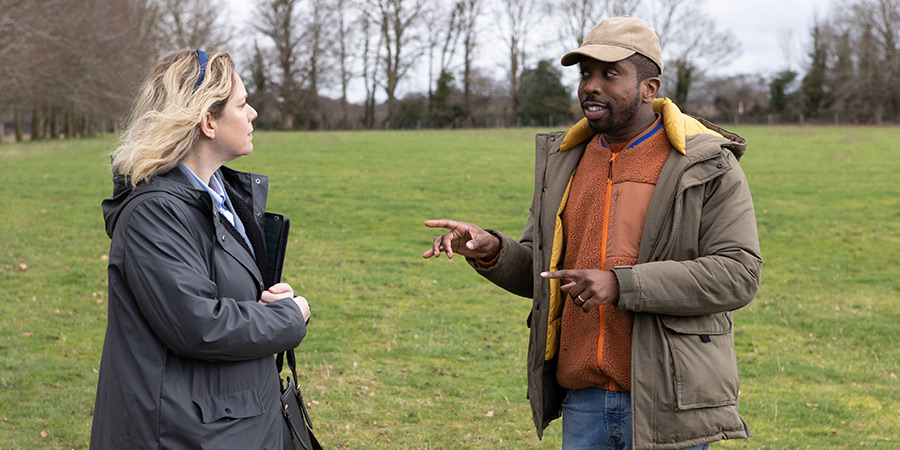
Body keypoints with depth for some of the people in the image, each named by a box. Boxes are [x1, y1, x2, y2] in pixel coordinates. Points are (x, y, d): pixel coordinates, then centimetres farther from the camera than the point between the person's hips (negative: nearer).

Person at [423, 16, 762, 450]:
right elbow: (538, 273, 16)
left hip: (666, 406, -5)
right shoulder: (565, 161, 11)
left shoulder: (708, 166, -5)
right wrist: (489, 250, -7)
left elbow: (737, 273, -14)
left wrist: (622, 286, -22)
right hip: (583, 402, 5)